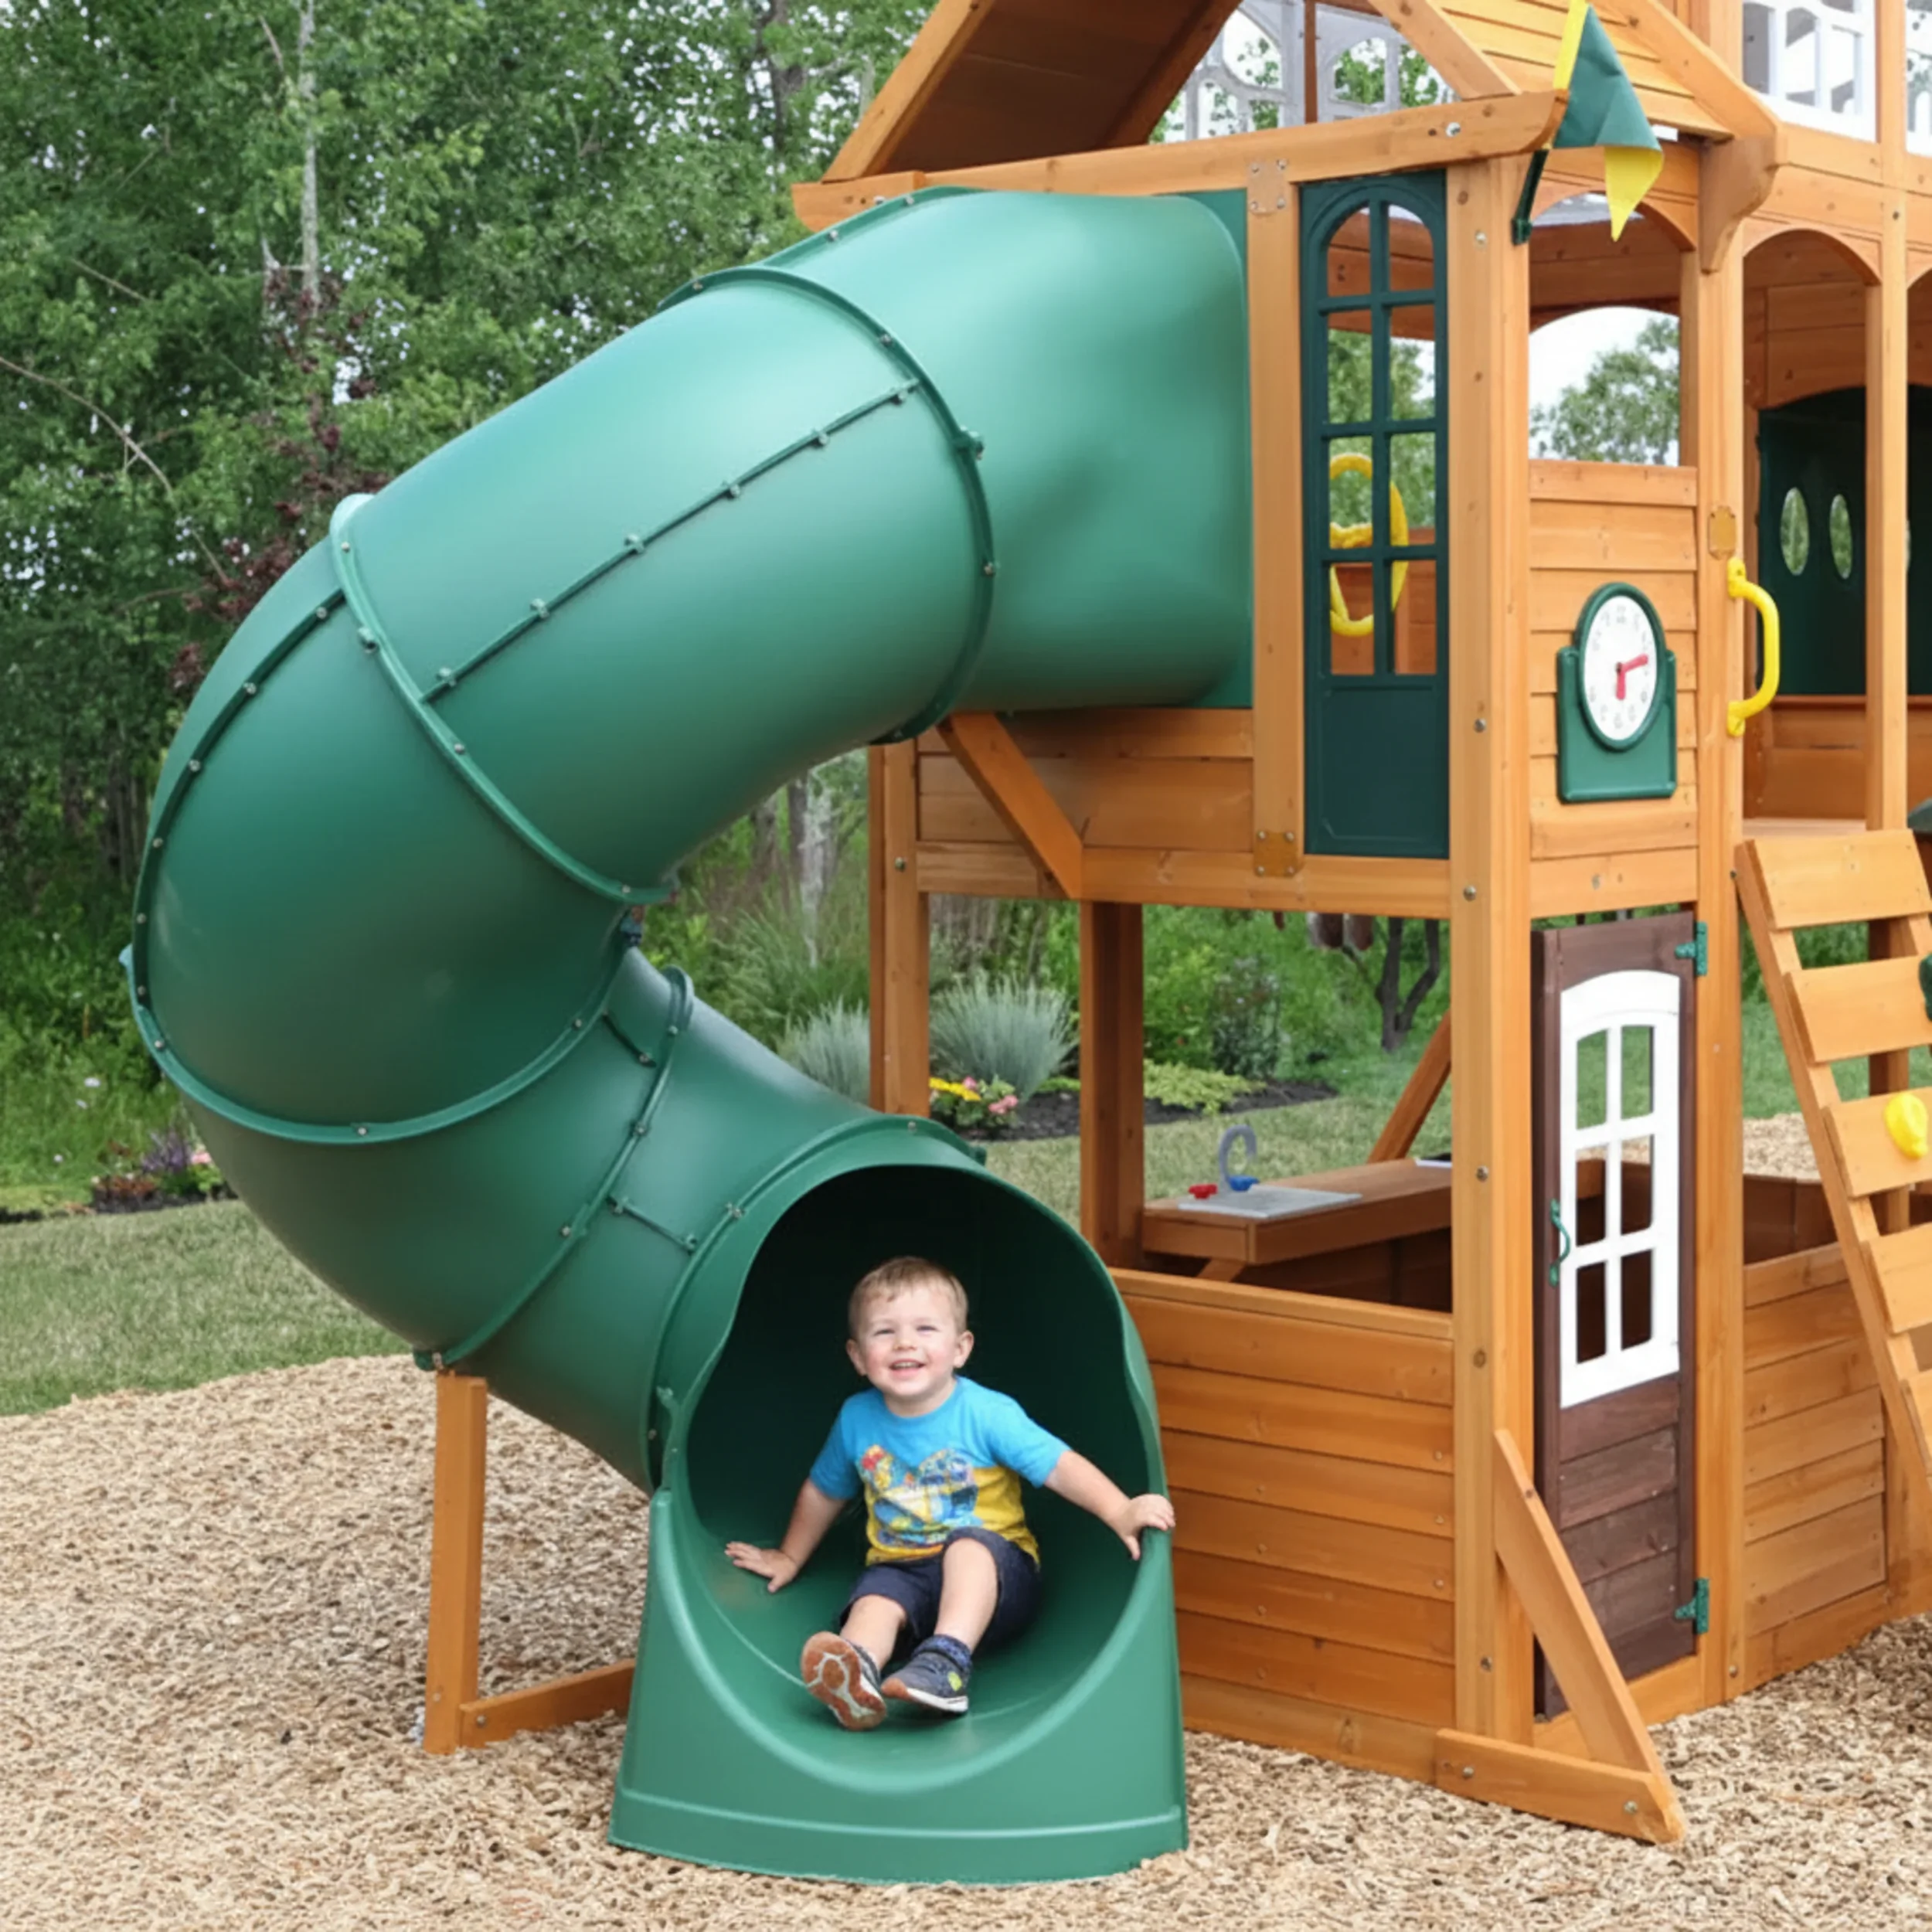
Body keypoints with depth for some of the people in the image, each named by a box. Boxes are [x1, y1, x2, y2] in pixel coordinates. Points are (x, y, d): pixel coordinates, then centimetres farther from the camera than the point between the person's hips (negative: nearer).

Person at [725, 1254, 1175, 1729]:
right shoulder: (857, 1419, 3)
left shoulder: (987, 1414, -10)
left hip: (993, 1570, -3)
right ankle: (856, 1672, -60)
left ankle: (947, 1662, -53)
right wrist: (789, 1558, 32)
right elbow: (823, 1492, 21)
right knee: (874, 1600, -29)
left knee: (968, 1545, -35)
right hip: (901, 1570, 3)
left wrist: (1119, 1512, -34)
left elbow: (1060, 1466, -17)